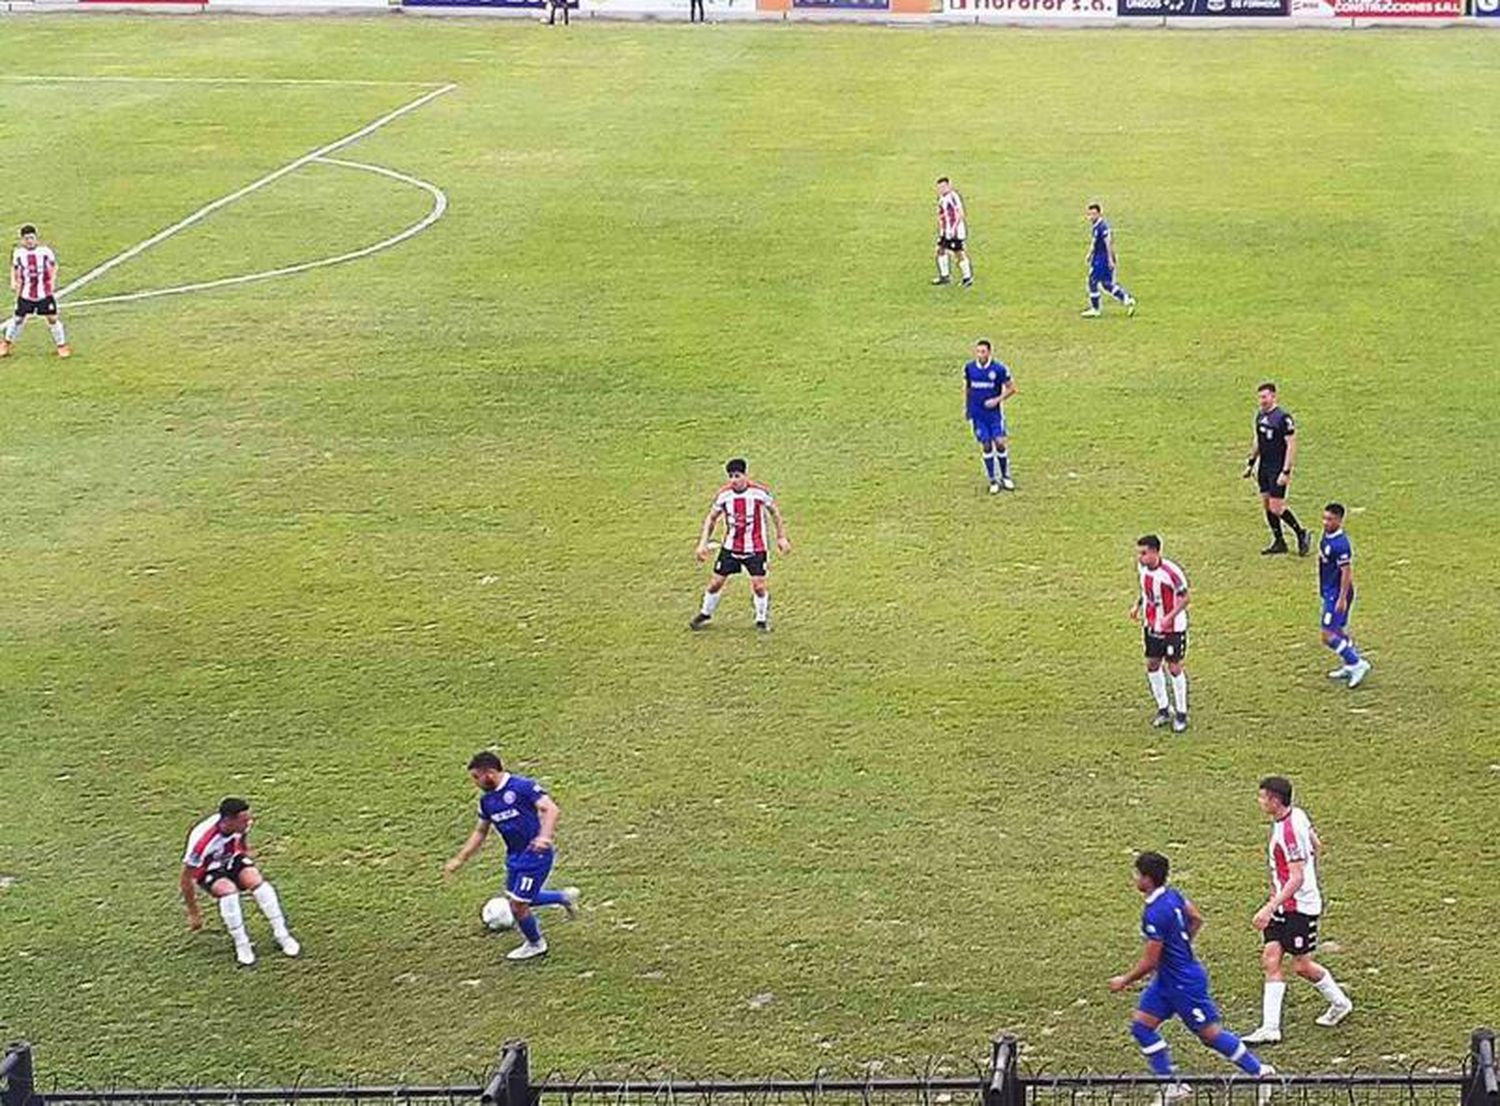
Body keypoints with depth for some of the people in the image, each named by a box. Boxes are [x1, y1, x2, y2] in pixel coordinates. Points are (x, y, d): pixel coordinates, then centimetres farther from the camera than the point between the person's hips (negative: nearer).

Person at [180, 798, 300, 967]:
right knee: (228, 890, -34)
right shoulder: (202, 841, -39)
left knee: (256, 881, -24)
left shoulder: (241, 823, -23)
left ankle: (281, 934, -14)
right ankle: (241, 945, -19)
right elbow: (185, 880, -26)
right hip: (208, 870, -4)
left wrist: (245, 851, 20)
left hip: (231, 859, 4)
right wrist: (193, 913, -19)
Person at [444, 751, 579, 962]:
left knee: (518, 905, -2)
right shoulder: (487, 800, 5)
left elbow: (551, 809, -27)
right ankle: (565, 897, 36)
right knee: (516, 899, 18)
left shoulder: (523, 787, -20)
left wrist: (545, 836, -43)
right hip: (515, 856, 9)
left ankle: (535, 945, 26)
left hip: (535, 855, -9)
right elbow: (480, 832, 17)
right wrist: (459, 860, 14)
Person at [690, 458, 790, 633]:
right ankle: (705, 614, 26)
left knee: (759, 585, -9)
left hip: (755, 548, -2)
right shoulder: (724, 495, -10)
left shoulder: (760, 492, -15)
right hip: (730, 547, 2)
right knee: (715, 582, 3)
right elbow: (711, 519, 3)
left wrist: (781, 537, 0)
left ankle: (762, 620, 12)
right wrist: (703, 543, -4)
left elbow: (775, 513, 1)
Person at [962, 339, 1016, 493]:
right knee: (986, 446, 1)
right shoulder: (969, 368, -2)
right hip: (977, 414, 2)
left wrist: (997, 400, -15)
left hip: (994, 412, -2)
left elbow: (1011, 388, -3)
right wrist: (966, 407, 14)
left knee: (1000, 444, -6)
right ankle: (993, 480, 11)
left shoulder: (999, 369, -11)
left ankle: (1005, 477, 14)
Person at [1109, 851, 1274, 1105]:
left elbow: (1149, 962, -24)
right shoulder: (1172, 894, 0)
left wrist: (1124, 981, -9)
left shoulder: (1155, 914, -28)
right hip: (1167, 979, 10)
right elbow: (1196, 920, 16)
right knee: (1141, 1026, 7)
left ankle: (1260, 1071, 19)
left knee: (1210, 1034, 3)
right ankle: (1172, 1086, 11)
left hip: (1185, 983, -10)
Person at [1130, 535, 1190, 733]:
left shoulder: (1171, 571, -25)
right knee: (1152, 665, 10)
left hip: (1173, 628, -7)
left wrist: (1170, 617, -29)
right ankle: (1163, 710, 25)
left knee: (1174, 667, 0)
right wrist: (1137, 605, 1)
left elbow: (1184, 598, -18)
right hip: (1152, 625, 7)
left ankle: (1181, 714, 13)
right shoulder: (1142, 567, -4)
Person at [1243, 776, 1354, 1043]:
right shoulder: (1298, 815, 3)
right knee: (1270, 959, 1)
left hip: (1299, 906, -9)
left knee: (1301, 965, 4)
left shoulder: (1289, 831, -26)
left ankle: (1340, 1002, 29)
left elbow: (1296, 879, -27)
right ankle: (1270, 1028, 0)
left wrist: (1270, 908, -30)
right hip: (1284, 905, 9)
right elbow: (1317, 847, 18)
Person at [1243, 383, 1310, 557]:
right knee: (1266, 505, 9)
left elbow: (1291, 445, -17)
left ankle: (1302, 535, 9)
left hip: (1278, 469, -8)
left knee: (1276, 508, -9)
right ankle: (1279, 542, 20)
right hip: (1263, 467, 8)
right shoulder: (1260, 415, 9)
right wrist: (1250, 463, 20)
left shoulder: (1283, 417, -16)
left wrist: (1286, 472, -21)